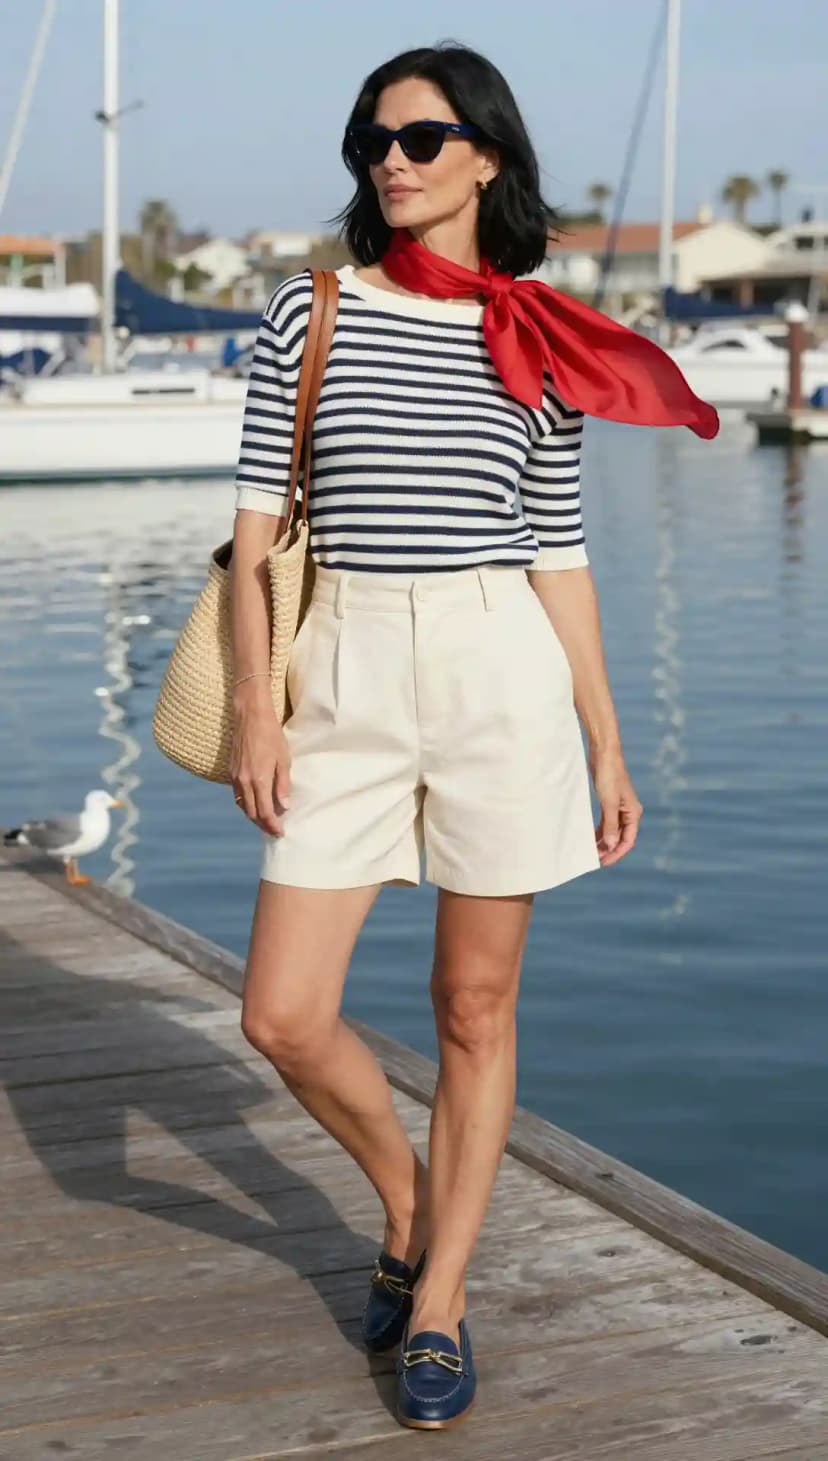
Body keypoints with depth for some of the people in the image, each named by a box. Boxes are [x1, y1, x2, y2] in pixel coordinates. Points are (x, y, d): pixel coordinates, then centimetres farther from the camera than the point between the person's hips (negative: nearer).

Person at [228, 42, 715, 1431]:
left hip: (502, 674, 0)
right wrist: (254, 707, -5)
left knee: (476, 1009, 5)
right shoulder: (308, 314, 4)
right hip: (345, 675, 1)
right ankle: (407, 1202, 28)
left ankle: (437, 1304, 20)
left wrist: (607, 745, 6)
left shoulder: (538, 344, 5)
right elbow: (256, 525, 3)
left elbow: (560, 557, 7)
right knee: (285, 1016, -2)